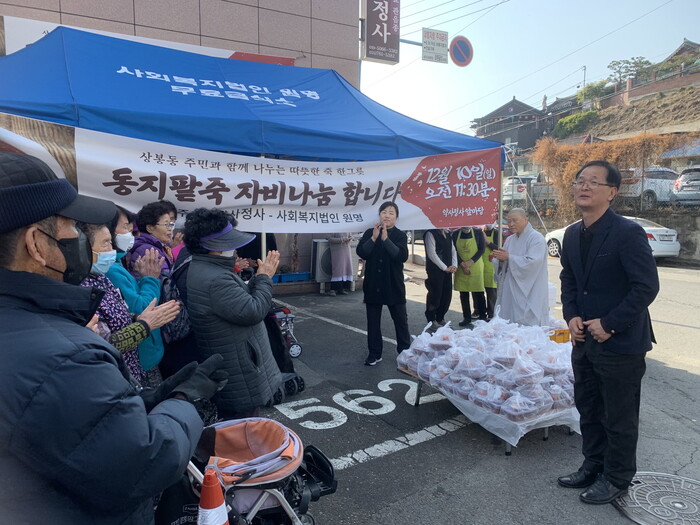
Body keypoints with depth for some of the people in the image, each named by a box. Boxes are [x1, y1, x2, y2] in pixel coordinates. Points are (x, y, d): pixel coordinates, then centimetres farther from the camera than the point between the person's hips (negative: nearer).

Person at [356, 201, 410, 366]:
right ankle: (374, 354, 19)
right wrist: (373, 238, -19)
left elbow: (402, 256, -18)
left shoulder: (400, 235, -3)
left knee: (401, 320, 7)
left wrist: (386, 239, -23)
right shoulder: (369, 233, 3)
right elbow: (361, 252, -8)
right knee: (373, 321, 8)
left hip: (394, 285, -2)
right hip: (372, 284, 2)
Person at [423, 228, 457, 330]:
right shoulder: (430, 234, -9)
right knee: (435, 295, -2)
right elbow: (431, 254, -14)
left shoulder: (448, 234, 15)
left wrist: (454, 266, 1)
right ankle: (432, 321, 12)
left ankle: (440, 319, 23)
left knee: (447, 295, 8)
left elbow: (453, 251, 17)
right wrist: (445, 267, -12)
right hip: (435, 270, -7)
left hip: (447, 270, 7)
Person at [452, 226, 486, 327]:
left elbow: (481, 249, -4)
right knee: (463, 294, 6)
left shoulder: (478, 232, -1)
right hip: (461, 269, 2)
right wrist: (462, 264, -12)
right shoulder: (455, 234, 4)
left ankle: (482, 317, 7)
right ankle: (467, 318, 14)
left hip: (475, 267, -2)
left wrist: (470, 262, -15)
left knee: (478, 293, -1)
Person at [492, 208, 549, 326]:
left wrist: (509, 257, -16)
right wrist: (501, 259, -4)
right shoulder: (510, 240, 14)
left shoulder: (536, 238, -8)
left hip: (529, 294, -7)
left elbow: (532, 262, -21)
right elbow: (504, 267, 18)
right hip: (511, 292, 7)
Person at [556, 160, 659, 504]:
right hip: (585, 340, 7)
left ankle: (616, 479, 30)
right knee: (588, 409, 20)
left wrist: (610, 325, -18)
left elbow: (648, 286, -19)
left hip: (620, 343, -7)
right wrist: (572, 316, -1)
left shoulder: (628, 233, -17)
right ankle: (593, 466, 39)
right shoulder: (572, 234, 5)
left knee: (620, 417, 10)